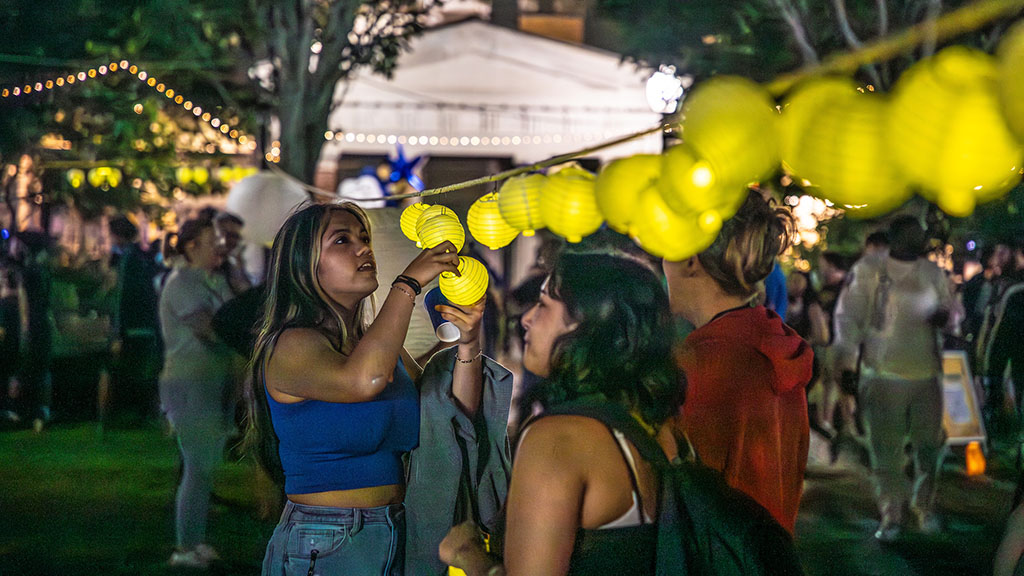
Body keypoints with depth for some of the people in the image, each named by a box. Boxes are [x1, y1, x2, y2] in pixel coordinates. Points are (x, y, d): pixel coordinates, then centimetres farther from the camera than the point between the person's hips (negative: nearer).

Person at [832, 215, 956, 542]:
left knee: (929, 446, 4)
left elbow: (951, 308, 19)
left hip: (928, 376, 3)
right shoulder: (868, 272, -2)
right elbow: (848, 315, -2)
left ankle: (925, 508, 23)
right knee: (886, 451, -1)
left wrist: (945, 316, -5)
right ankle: (890, 517, 11)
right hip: (883, 376, -3)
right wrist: (846, 357, -11)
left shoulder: (934, 274, 10)